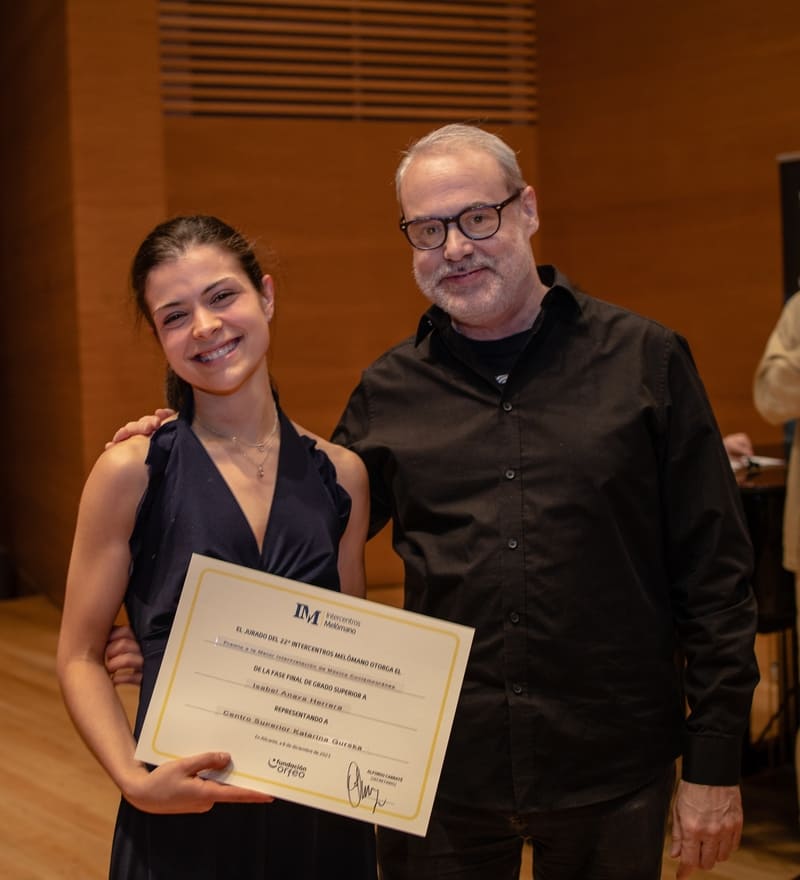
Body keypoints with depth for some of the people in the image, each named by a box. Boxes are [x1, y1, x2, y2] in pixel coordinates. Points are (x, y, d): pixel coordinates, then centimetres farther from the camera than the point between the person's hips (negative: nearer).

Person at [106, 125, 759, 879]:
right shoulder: (390, 393, 4)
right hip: (442, 772, 2)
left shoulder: (645, 361, -3)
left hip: (612, 771, -1)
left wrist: (713, 764, -4)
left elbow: (713, 573, -2)